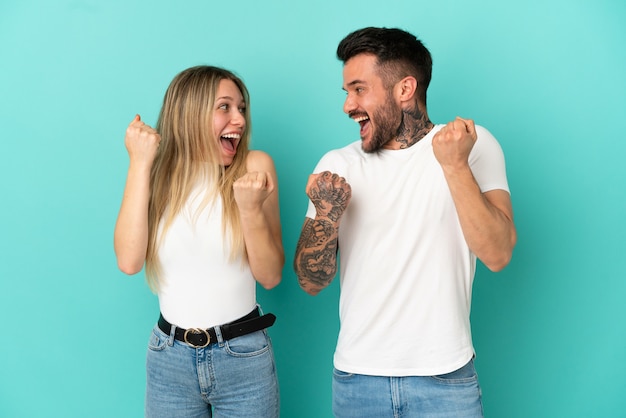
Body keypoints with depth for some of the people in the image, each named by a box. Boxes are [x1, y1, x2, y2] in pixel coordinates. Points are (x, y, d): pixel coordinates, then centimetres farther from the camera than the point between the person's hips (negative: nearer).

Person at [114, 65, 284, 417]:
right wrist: (141, 164, -15)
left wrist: (251, 209, -23)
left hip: (244, 359, -1)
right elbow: (129, 262, -16)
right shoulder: (159, 176, -1)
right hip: (169, 358, 2)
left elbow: (271, 276, -8)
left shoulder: (255, 167, -8)